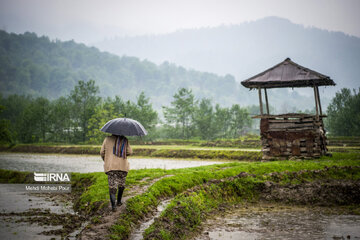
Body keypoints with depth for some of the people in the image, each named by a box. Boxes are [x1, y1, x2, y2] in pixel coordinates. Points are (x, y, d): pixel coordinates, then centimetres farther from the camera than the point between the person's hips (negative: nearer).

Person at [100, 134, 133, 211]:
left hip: (110, 167, 0)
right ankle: (119, 201, 30)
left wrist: (105, 160, 23)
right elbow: (129, 152, -2)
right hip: (122, 166, 0)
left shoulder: (107, 139, 2)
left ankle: (113, 206, -13)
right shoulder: (124, 140, 0)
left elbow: (102, 152, 4)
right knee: (121, 185, 20)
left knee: (112, 186, -1)